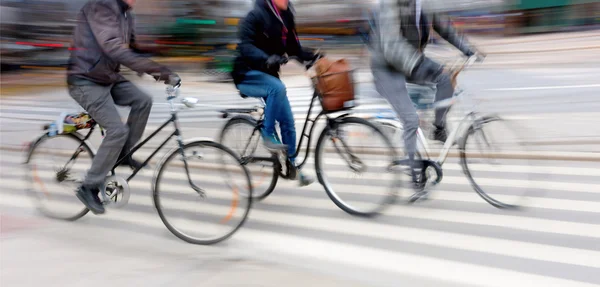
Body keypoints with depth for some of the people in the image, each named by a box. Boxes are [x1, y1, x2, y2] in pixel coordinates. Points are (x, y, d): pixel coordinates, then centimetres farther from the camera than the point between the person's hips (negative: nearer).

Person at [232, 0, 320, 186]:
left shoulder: (286, 17, 3)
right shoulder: (257, 15, -17)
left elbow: (294, 48, 7)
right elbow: (245, 46, -26)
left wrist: (313, 56, -11)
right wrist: (266, 59, -42)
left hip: (268, 74, 7)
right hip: (247, 74, -7)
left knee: (287, 121, 1)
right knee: (277, 87, -36)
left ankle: (291, 165, 12)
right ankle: (268, 135, -23)